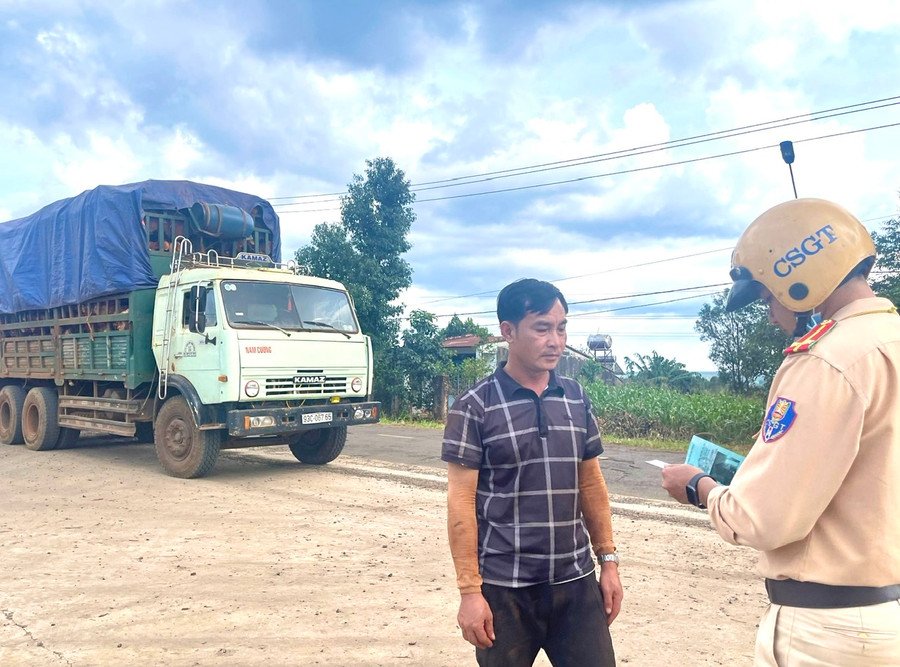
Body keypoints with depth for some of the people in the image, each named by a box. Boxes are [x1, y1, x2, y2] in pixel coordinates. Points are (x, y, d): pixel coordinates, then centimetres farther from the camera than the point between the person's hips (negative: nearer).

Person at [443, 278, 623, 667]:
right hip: (505, 588, -3)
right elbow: (461, 502, -10)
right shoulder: (475, 406, -9)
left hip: (575, 583, 4)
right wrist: (469, 590, -11)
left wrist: (608, 559, 9)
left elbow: (591, 484, 11)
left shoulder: (577, 399, 4)